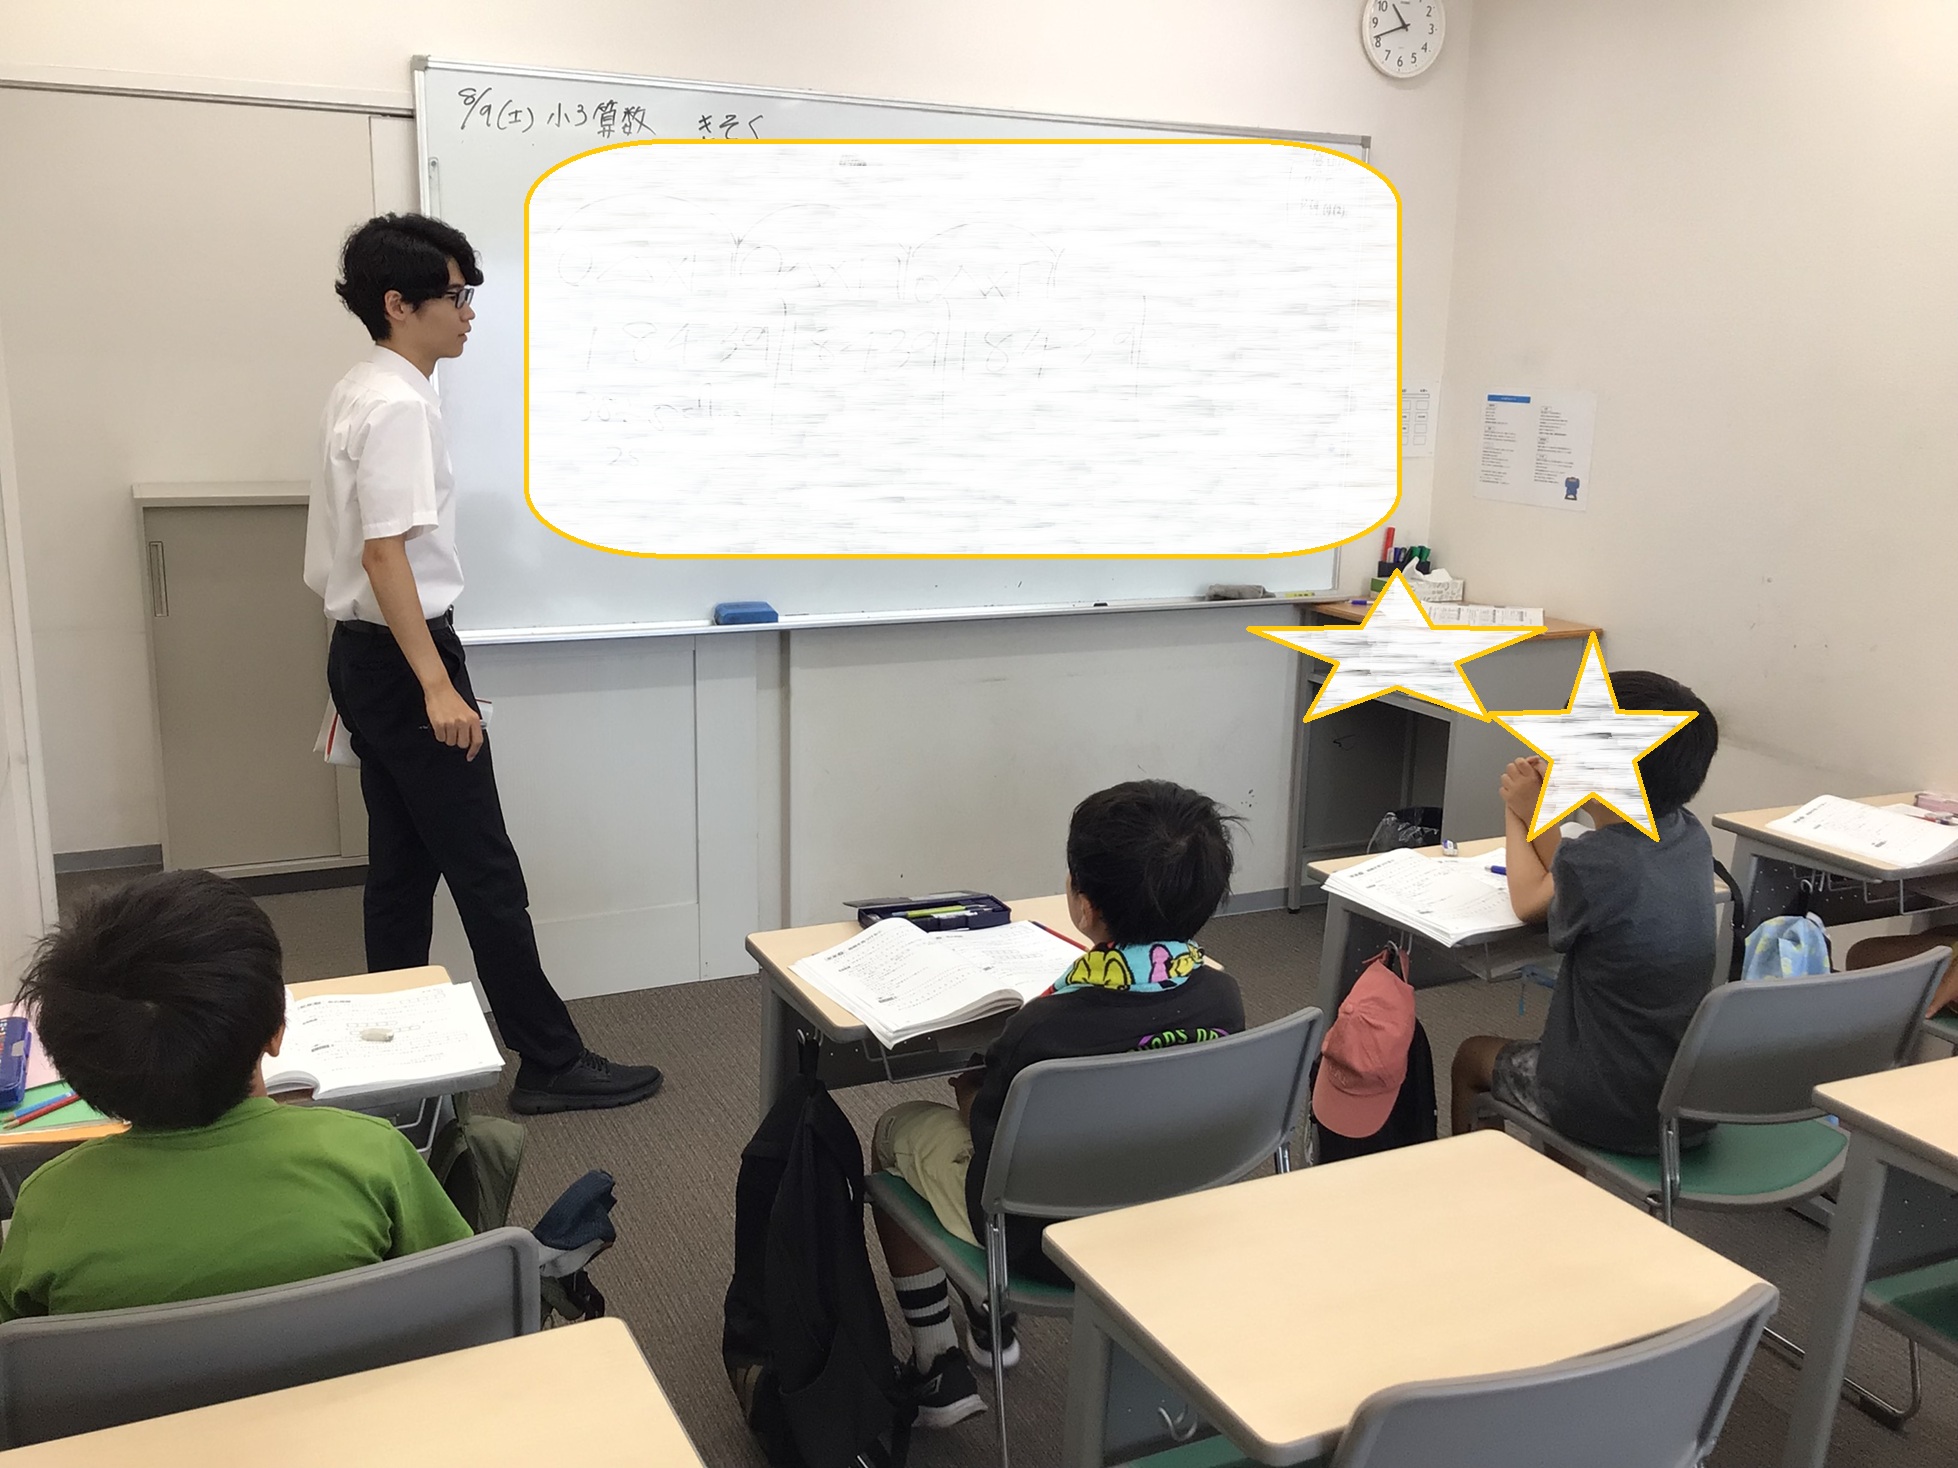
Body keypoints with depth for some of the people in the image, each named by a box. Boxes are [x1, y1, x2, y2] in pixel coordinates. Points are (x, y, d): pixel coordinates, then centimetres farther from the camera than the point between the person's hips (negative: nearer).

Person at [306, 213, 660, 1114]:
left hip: (365, 656, 10)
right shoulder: (398, 405, -17)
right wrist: (437, 686, -27)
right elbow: (385, 551, -24)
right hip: (402, 658, -10)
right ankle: (551, 1063, 5)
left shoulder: (360, 394, 14)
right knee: (485, 873, -4)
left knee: (403, 865, 14)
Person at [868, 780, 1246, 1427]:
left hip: (1050, 1247, -5)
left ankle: (938, 1372, 27)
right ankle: (993, 1322, 41)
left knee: (898, 1131, 20)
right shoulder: (1224, 998, -18)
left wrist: (975, 1099, -2)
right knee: (978, 1084, 27)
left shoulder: (1044, 1032, -34)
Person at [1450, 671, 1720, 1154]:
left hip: (1607, 1114, -6)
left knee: (1473, 1055, 22)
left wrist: (1516, 816, 10)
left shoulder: (1594, 860, -26)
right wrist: (1539, 811, 8)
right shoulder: (1690, 837, -5)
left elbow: (1531, 903, -1)